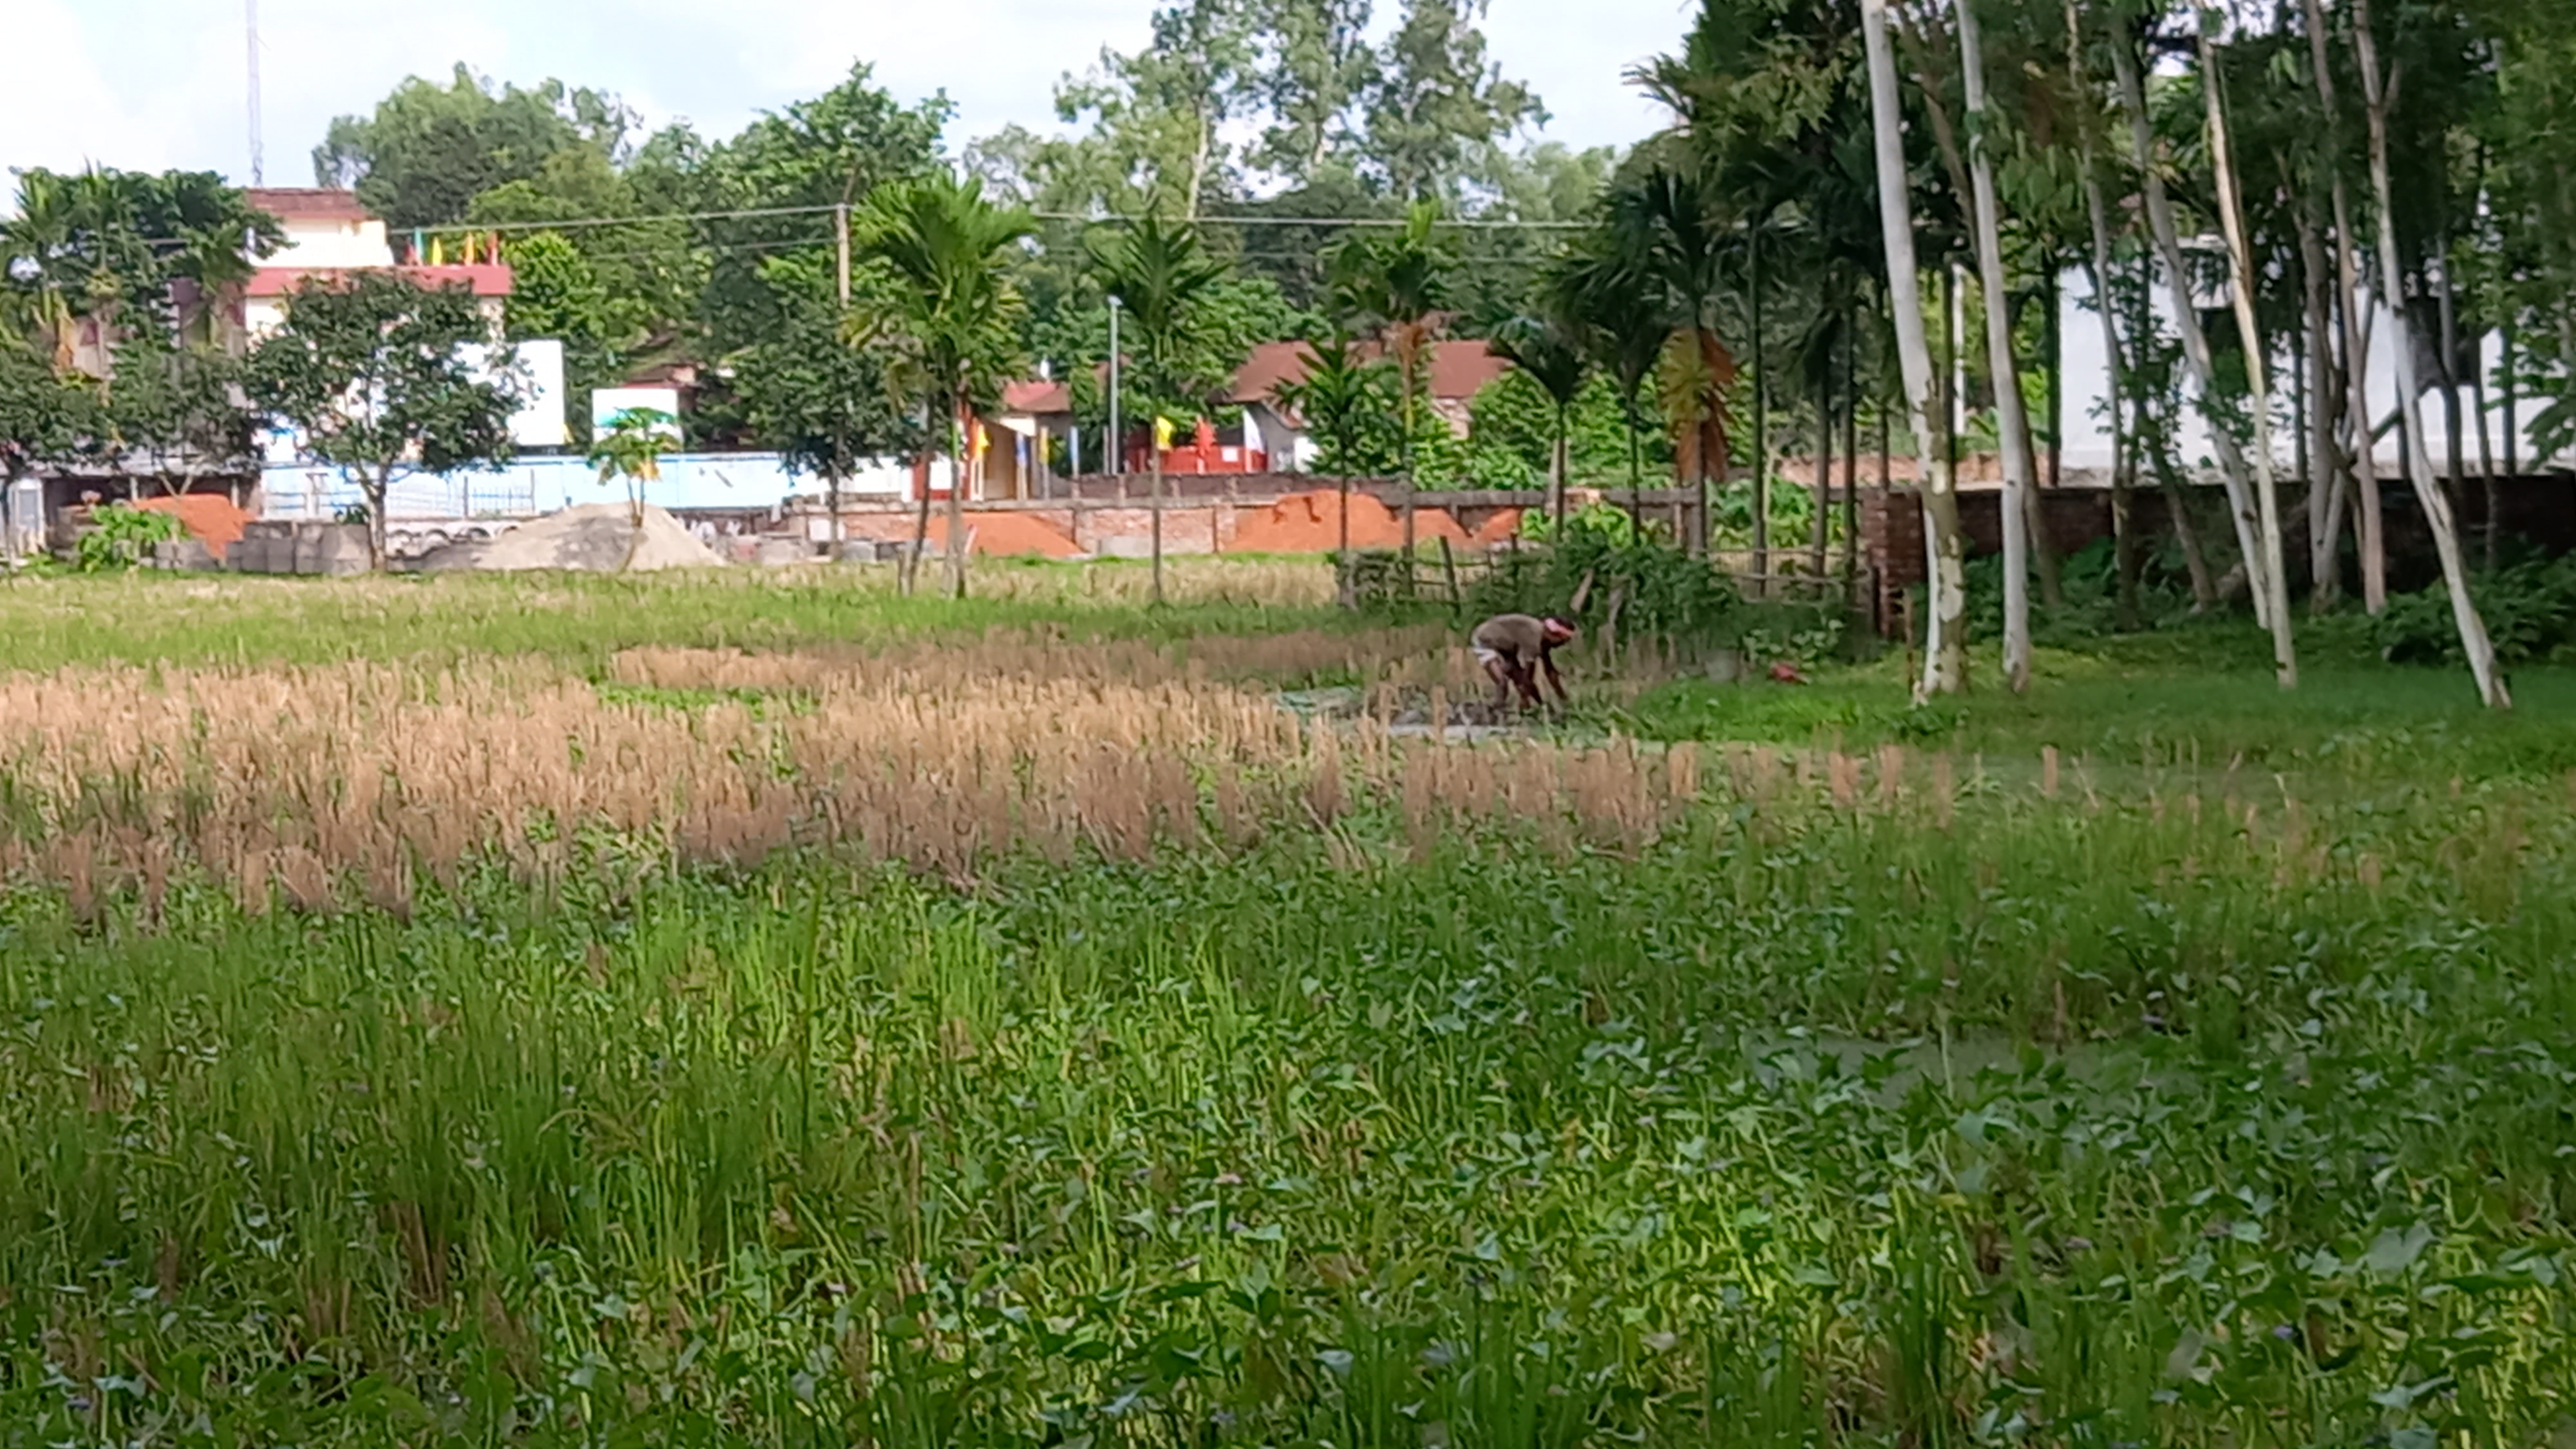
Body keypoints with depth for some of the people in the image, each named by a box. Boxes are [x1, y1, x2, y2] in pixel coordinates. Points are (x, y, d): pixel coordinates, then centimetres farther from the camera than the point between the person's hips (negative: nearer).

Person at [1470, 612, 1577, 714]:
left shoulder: (1543, 639, -6)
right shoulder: (1533, 639, -34)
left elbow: (1550, 672, 9)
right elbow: (1527, 679, -30)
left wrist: (1563, 700, 11)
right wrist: (1542, 704, -20)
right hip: (1484, 641, -9)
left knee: (1521, 680, 9)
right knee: (1502, 682, -26)